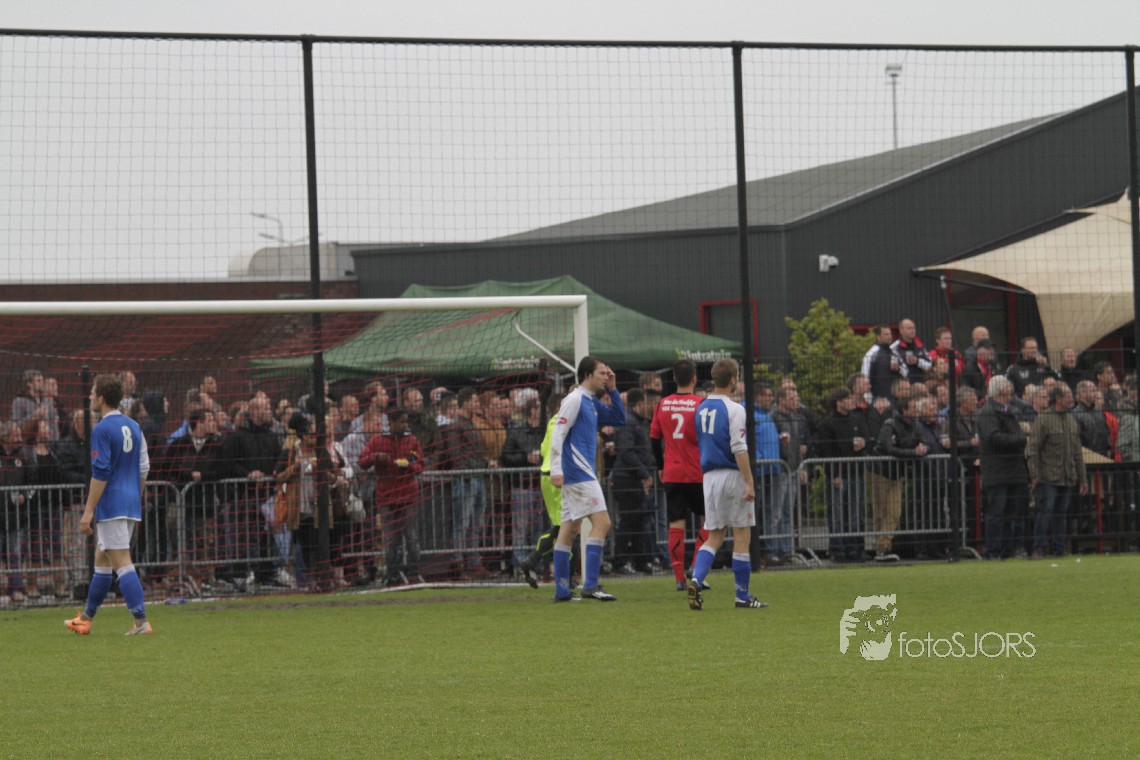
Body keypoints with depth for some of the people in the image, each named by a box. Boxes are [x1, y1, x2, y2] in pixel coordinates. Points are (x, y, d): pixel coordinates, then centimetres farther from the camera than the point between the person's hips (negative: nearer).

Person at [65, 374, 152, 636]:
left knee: (122, 564, -9)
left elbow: (100, 473, -18)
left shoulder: (102, 430, -13)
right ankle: (86, 619, 26)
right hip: (131, 505, 9)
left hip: (111, 506, -9)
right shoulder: (133, 427, 12)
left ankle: (141, 622, -14)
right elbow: (143, 469, 15)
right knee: (101, 561, 18)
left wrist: (89, 511, -15)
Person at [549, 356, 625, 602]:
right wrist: (556, 469, -22)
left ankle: (561, 590, 9)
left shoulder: (592, 403, 17)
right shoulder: (574, 400, -10)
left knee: (569, 530, 8)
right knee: (601, 522, -14)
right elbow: (557, 434, -15)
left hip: (583, 473, 10)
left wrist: (612, 390, 13)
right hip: (578, 473, -10)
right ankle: (590, 585, -18)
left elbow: (619, 419, 24)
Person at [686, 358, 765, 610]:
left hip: (709, 476, 6)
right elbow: (739, 449, -17)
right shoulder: (733, 410, -12)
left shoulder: (701, 409, 10)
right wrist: (749, 483, -17)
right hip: (732, 476, -6)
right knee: (742, 536, 3)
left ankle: (695, 580, -13)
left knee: (714, 536, 10)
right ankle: (743, 596, 7)